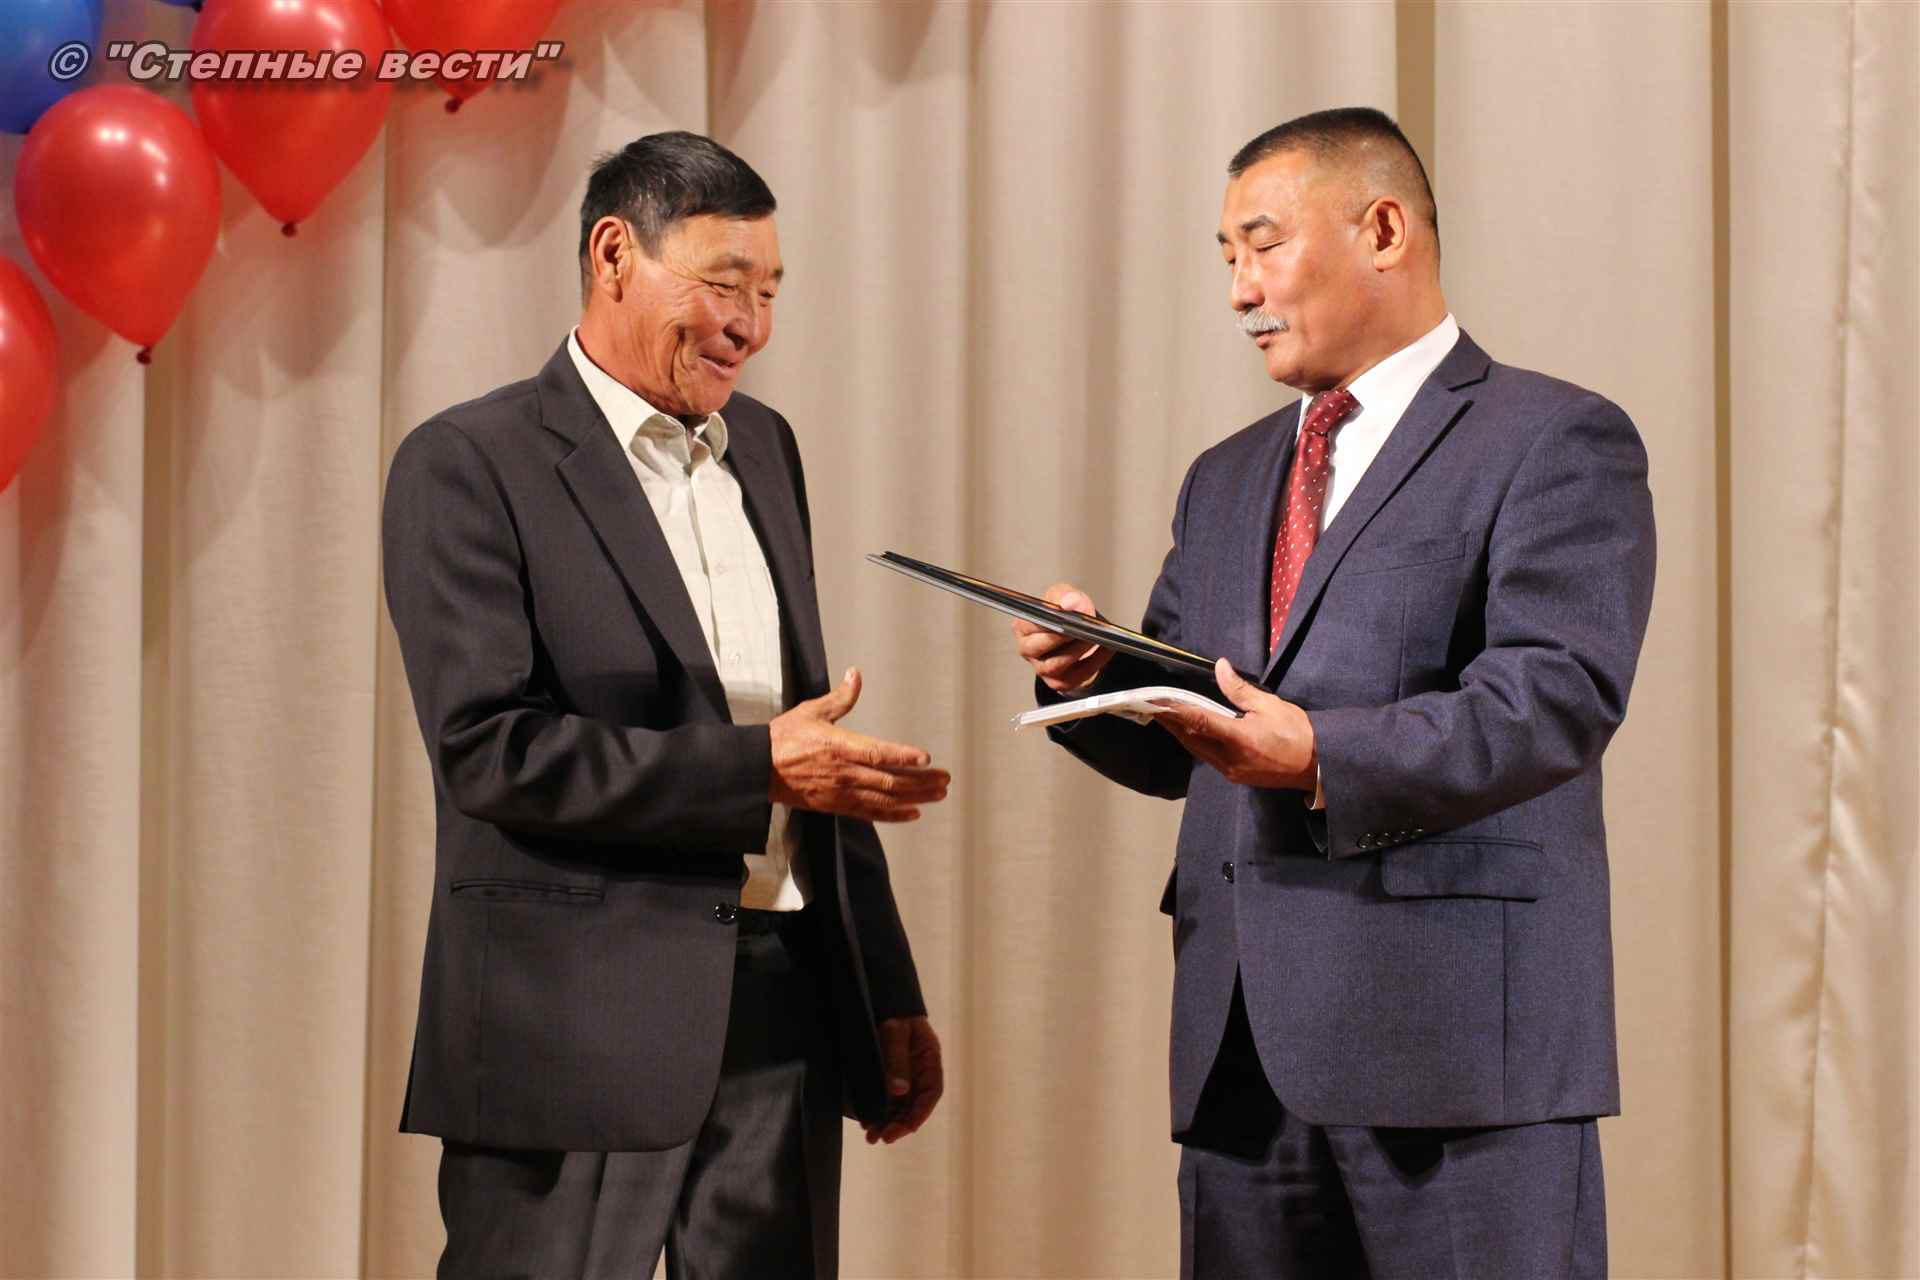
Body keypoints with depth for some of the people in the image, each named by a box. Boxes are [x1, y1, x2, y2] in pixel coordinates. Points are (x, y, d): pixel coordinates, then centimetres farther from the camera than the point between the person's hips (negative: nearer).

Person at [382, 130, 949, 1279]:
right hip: (577, 1032, -6)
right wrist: (757, 768, -18)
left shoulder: (764, 448, 16)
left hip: (785, 1015, 6)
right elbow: (490, 748, -16)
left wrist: (889, 998, 18)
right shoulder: (468, 465, -6)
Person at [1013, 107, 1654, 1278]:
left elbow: (1563, 693, -15)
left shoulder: (1557, 442, -1)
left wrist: (1327, 759, -24)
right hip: (1242, 1044, 7)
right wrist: (1098, 675, 1)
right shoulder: (1228, 479, 23)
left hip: (1459, 1034, -6)